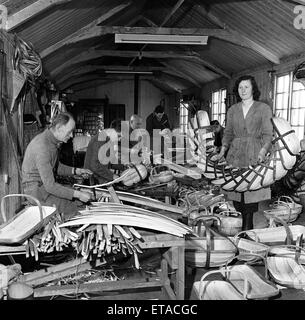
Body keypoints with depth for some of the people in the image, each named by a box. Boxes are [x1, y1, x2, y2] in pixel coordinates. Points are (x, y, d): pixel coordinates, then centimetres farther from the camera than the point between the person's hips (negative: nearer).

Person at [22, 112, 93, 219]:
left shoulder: (52, 140, 3)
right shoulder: (42, 146, -29)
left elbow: (56, 167, 18)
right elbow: (50, 186, -30)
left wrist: (76, 171, 3)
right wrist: (78, 195, -29)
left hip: (47, 184, 10)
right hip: (35, 189, -10)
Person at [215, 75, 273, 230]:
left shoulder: (264, 108, 5)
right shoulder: (232, 110, 15)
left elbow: (268, 134, 0)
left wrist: (263, 151, -16)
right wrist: (222, 150, -1)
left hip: (254, 155, -3)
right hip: (235, 154, 3)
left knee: (252, 193, -6)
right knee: (235, 192, -1)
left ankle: (248, 227, 3)